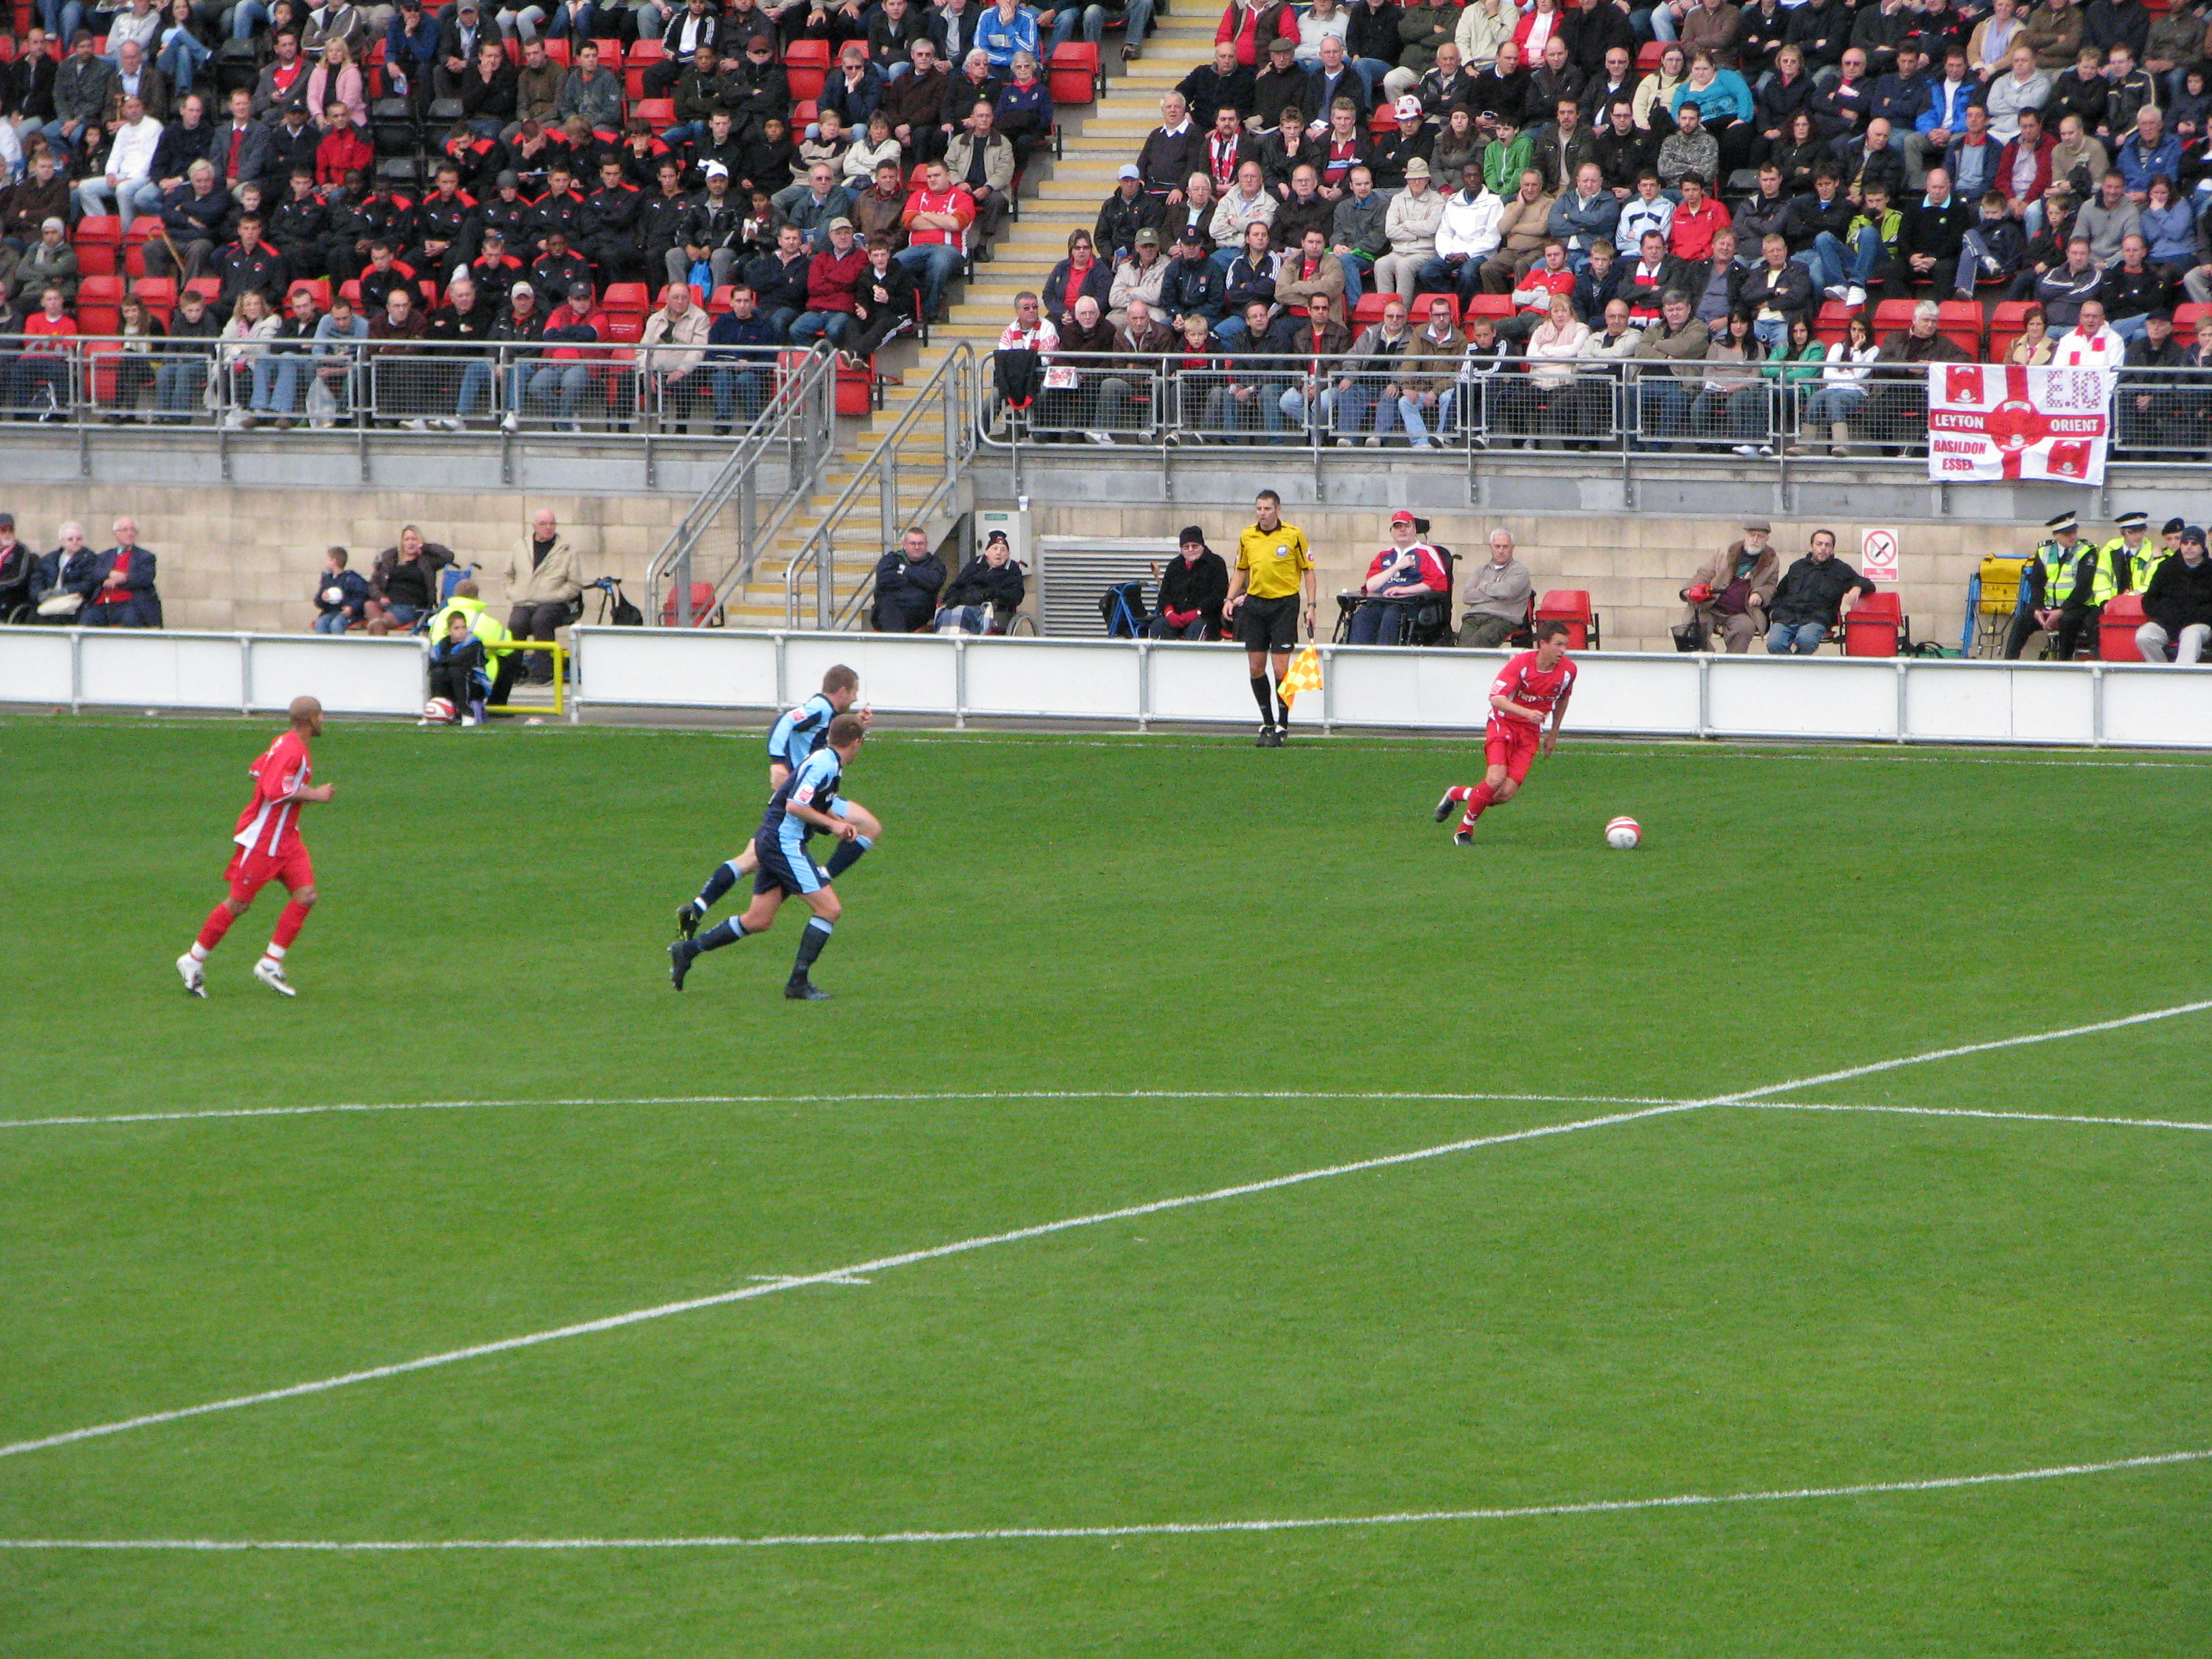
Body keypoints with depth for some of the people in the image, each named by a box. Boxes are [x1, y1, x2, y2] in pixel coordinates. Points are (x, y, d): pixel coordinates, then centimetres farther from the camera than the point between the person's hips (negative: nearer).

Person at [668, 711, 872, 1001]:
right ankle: (798, 983, -9)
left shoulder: (826, 762, 15)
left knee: (758, 920, 13)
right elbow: (795, 806, -24)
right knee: (829, 909, -10)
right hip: (785, 843, -10)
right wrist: (832, 824, -14)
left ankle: (688, 950, 17)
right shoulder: (823, 765, -16)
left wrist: (842, 823, 15)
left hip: (770, 842, 10)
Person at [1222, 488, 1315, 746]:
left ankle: (1281, 727, 0)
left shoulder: (1294, 535, -4)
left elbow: (1308, 570, 2)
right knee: (1256, 668, 3)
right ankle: (1267, 724, 16)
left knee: (1280, 669, -8)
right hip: (1254, 603, 4)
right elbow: (1240, 570, 19)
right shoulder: (1247, 537, 7)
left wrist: (1311, 606, -4)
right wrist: (1230, 599, 7)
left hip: (1284, 603, -4)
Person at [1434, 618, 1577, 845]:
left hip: (1531, 733, 4)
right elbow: (1496, 698, -24)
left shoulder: (1568, 670, -4)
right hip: (1504, 724, -4)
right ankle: (1464, 830, -3)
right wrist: (1526, 713, -39)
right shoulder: (1520, 663, -18)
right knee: (1496, 779, -25)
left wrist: (1553, 734, 21)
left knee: (1506, 794, -11)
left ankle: (1456, 795, 17)